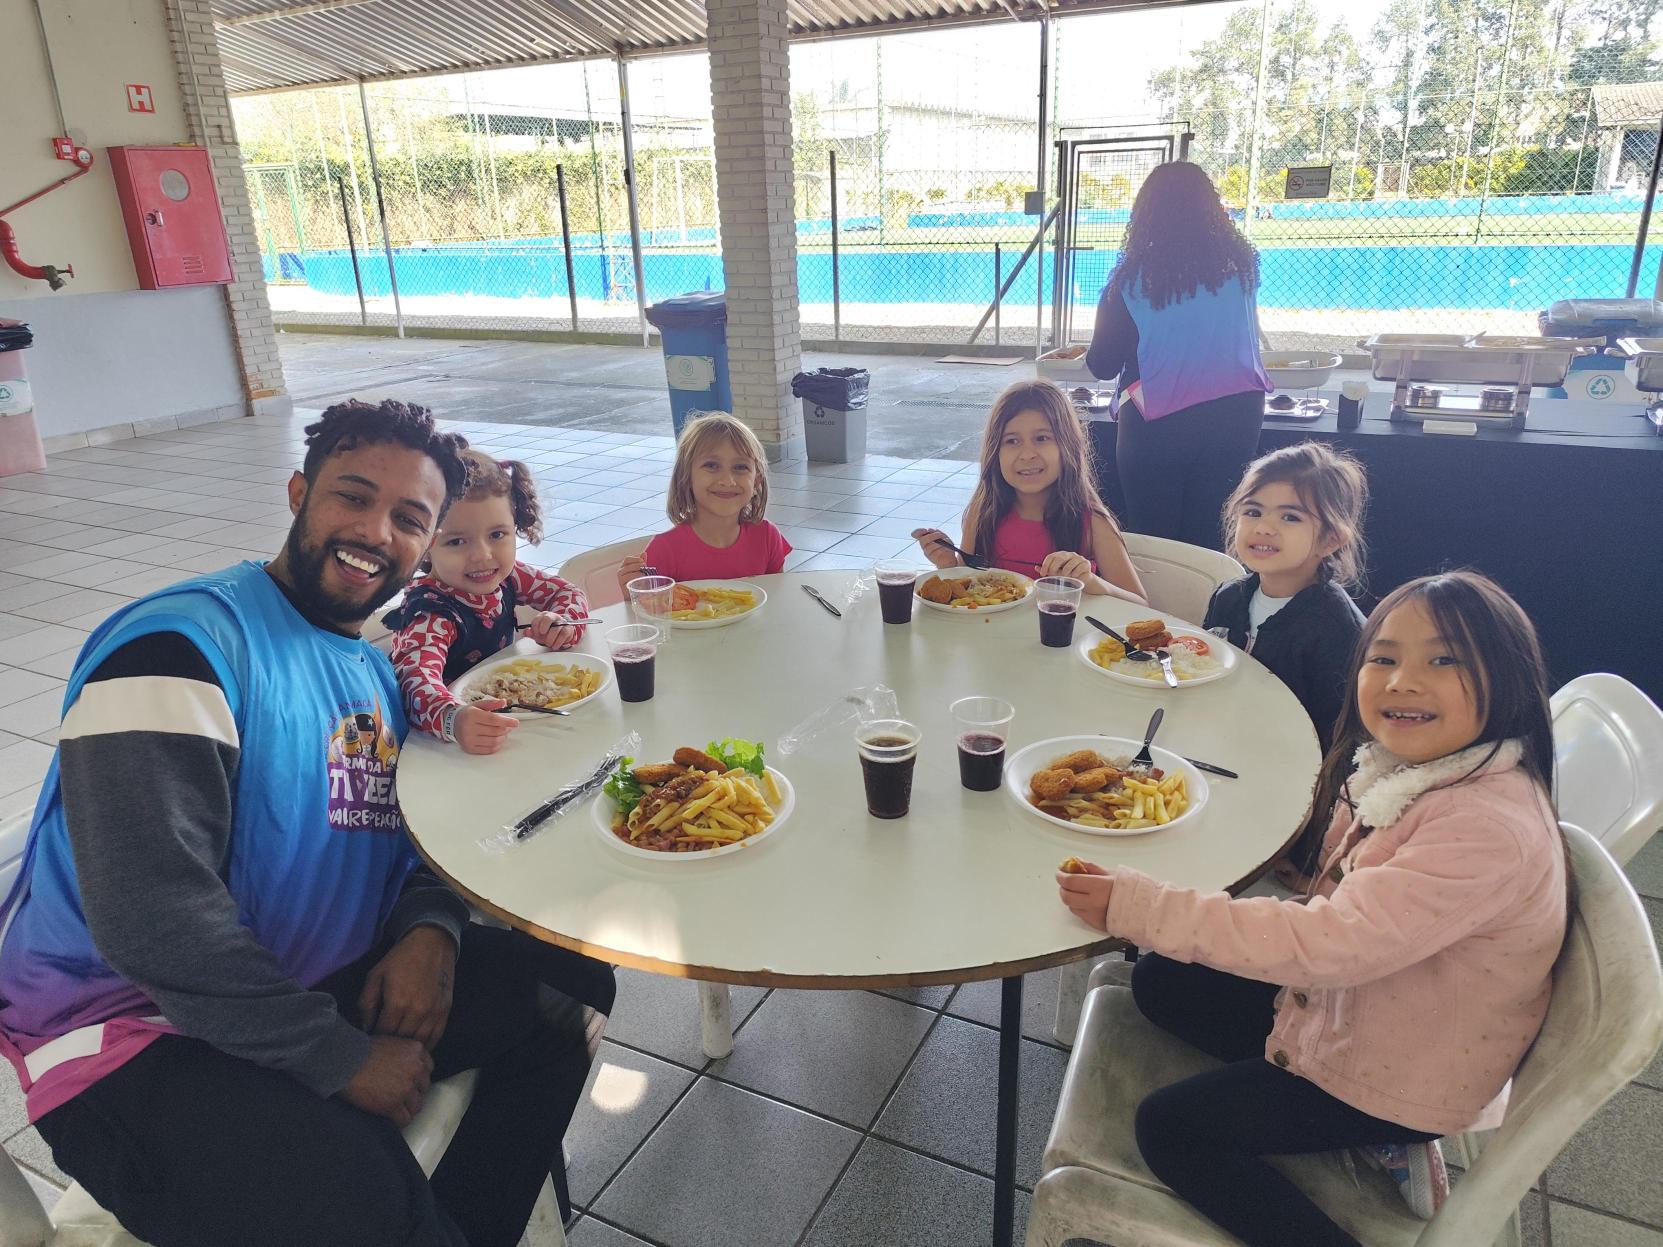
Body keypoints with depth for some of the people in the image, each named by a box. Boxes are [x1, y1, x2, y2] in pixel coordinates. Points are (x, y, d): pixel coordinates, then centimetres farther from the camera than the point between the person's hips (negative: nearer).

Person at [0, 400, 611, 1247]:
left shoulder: (379, 666, 10)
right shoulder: (180, 644, -17)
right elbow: (152, 915, -26)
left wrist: (431, 925, -11)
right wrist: (342, 1059, -20)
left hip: (328, 984, 8)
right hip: (138, 1033, -8)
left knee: (562, 995, 0)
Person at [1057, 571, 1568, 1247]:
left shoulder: (1491, 828, -34)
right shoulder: (1415, 764, -7)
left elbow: (1328, 942, -35)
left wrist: (1138, 905, -33)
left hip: (1398, 1076, -8)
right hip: (1341, 1000, 8)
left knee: (1170, 1127, -8)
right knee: (1160, 981, 9)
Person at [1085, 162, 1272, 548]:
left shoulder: (1132, 275, -6)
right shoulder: (1241, 263, 4)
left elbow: (1103, 365, -2)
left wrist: (1089, 355, 20)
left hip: (1157, 423, -3)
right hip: (1235, 413, 3)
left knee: (1152, 541, 9)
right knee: (1205, 539, 12)